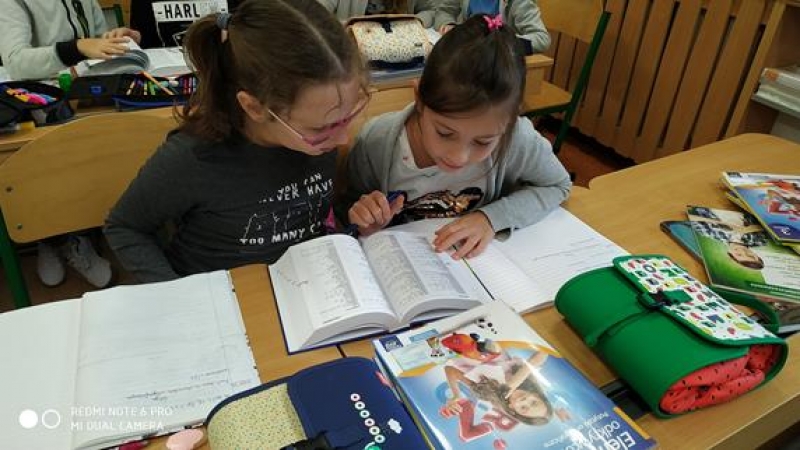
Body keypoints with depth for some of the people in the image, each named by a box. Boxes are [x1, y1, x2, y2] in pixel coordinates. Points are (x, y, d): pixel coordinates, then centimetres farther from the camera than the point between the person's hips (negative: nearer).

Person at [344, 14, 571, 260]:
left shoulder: (514, 137, -22)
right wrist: (364, 221, -24)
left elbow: (557, 185, -3)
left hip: (478, 263, 1)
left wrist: (492, 218, -18)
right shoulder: (376, 141, -22)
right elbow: (353, 201, -3)